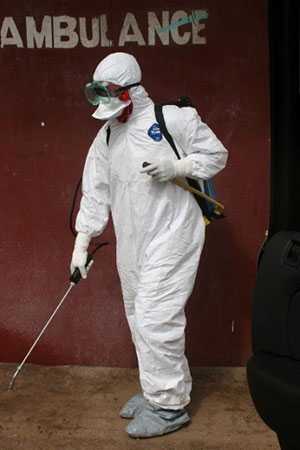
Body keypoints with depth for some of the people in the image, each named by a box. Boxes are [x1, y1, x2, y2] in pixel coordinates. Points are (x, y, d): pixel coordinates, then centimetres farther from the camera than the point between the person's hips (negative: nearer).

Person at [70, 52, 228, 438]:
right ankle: (158, 390, 32)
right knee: (139, 319, 14)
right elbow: (95, 192, 11)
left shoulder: (173, 119, -9)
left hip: (171, 236, -7)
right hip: (131, 244, 7)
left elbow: (216, 155, -1)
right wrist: (81, 244, 7)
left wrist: (176, 167, -17)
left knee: (155, 319, -9)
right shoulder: (105, 137, 11)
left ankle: (169, 406, 6)